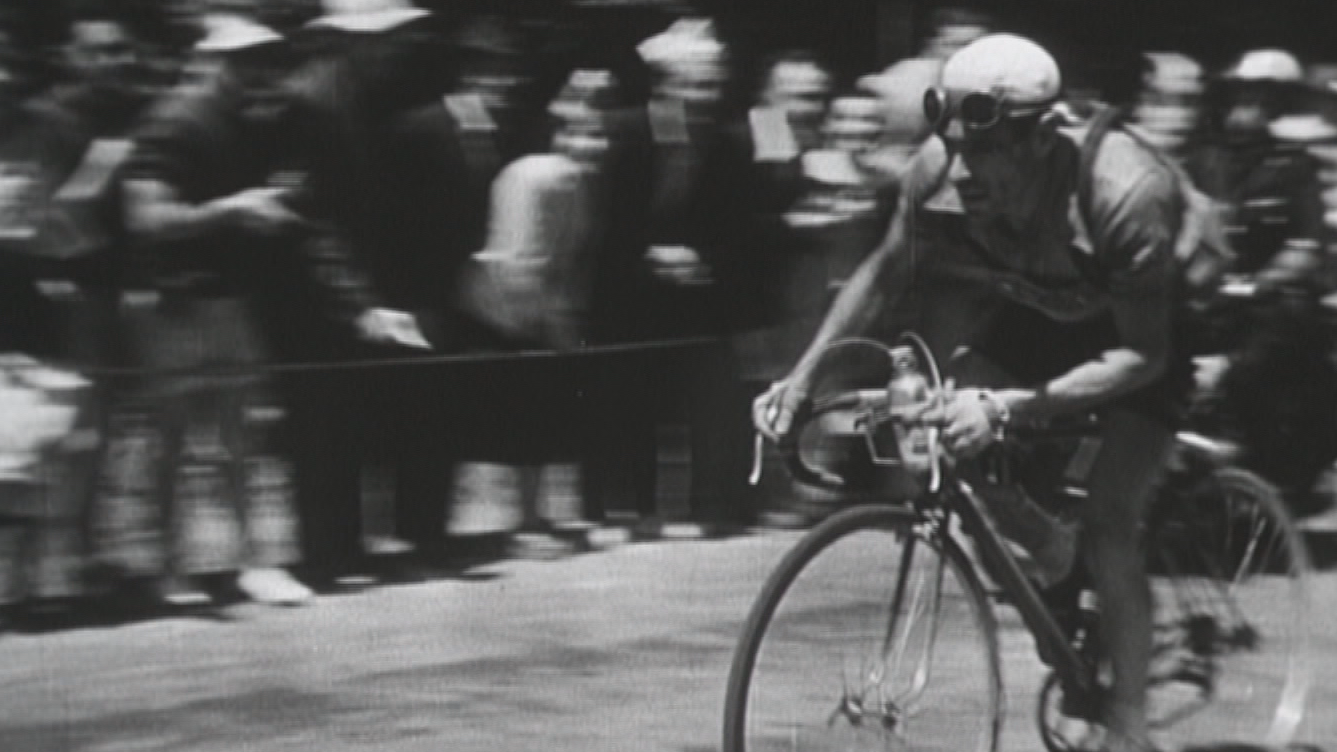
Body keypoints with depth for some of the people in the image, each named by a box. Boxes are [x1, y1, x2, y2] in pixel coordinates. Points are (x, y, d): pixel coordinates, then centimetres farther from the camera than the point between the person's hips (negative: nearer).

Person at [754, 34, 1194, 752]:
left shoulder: (1125, 192, -41)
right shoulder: (941, 172, -28)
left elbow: (1142, 354, -38)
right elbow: (883, 273, -9)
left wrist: (1006, 406, -48)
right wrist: (801, 377, -19)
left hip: (1147, 328, -5)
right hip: (1039, 308, 5)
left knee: (1107, 524, -18)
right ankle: (1037, 540, 0)